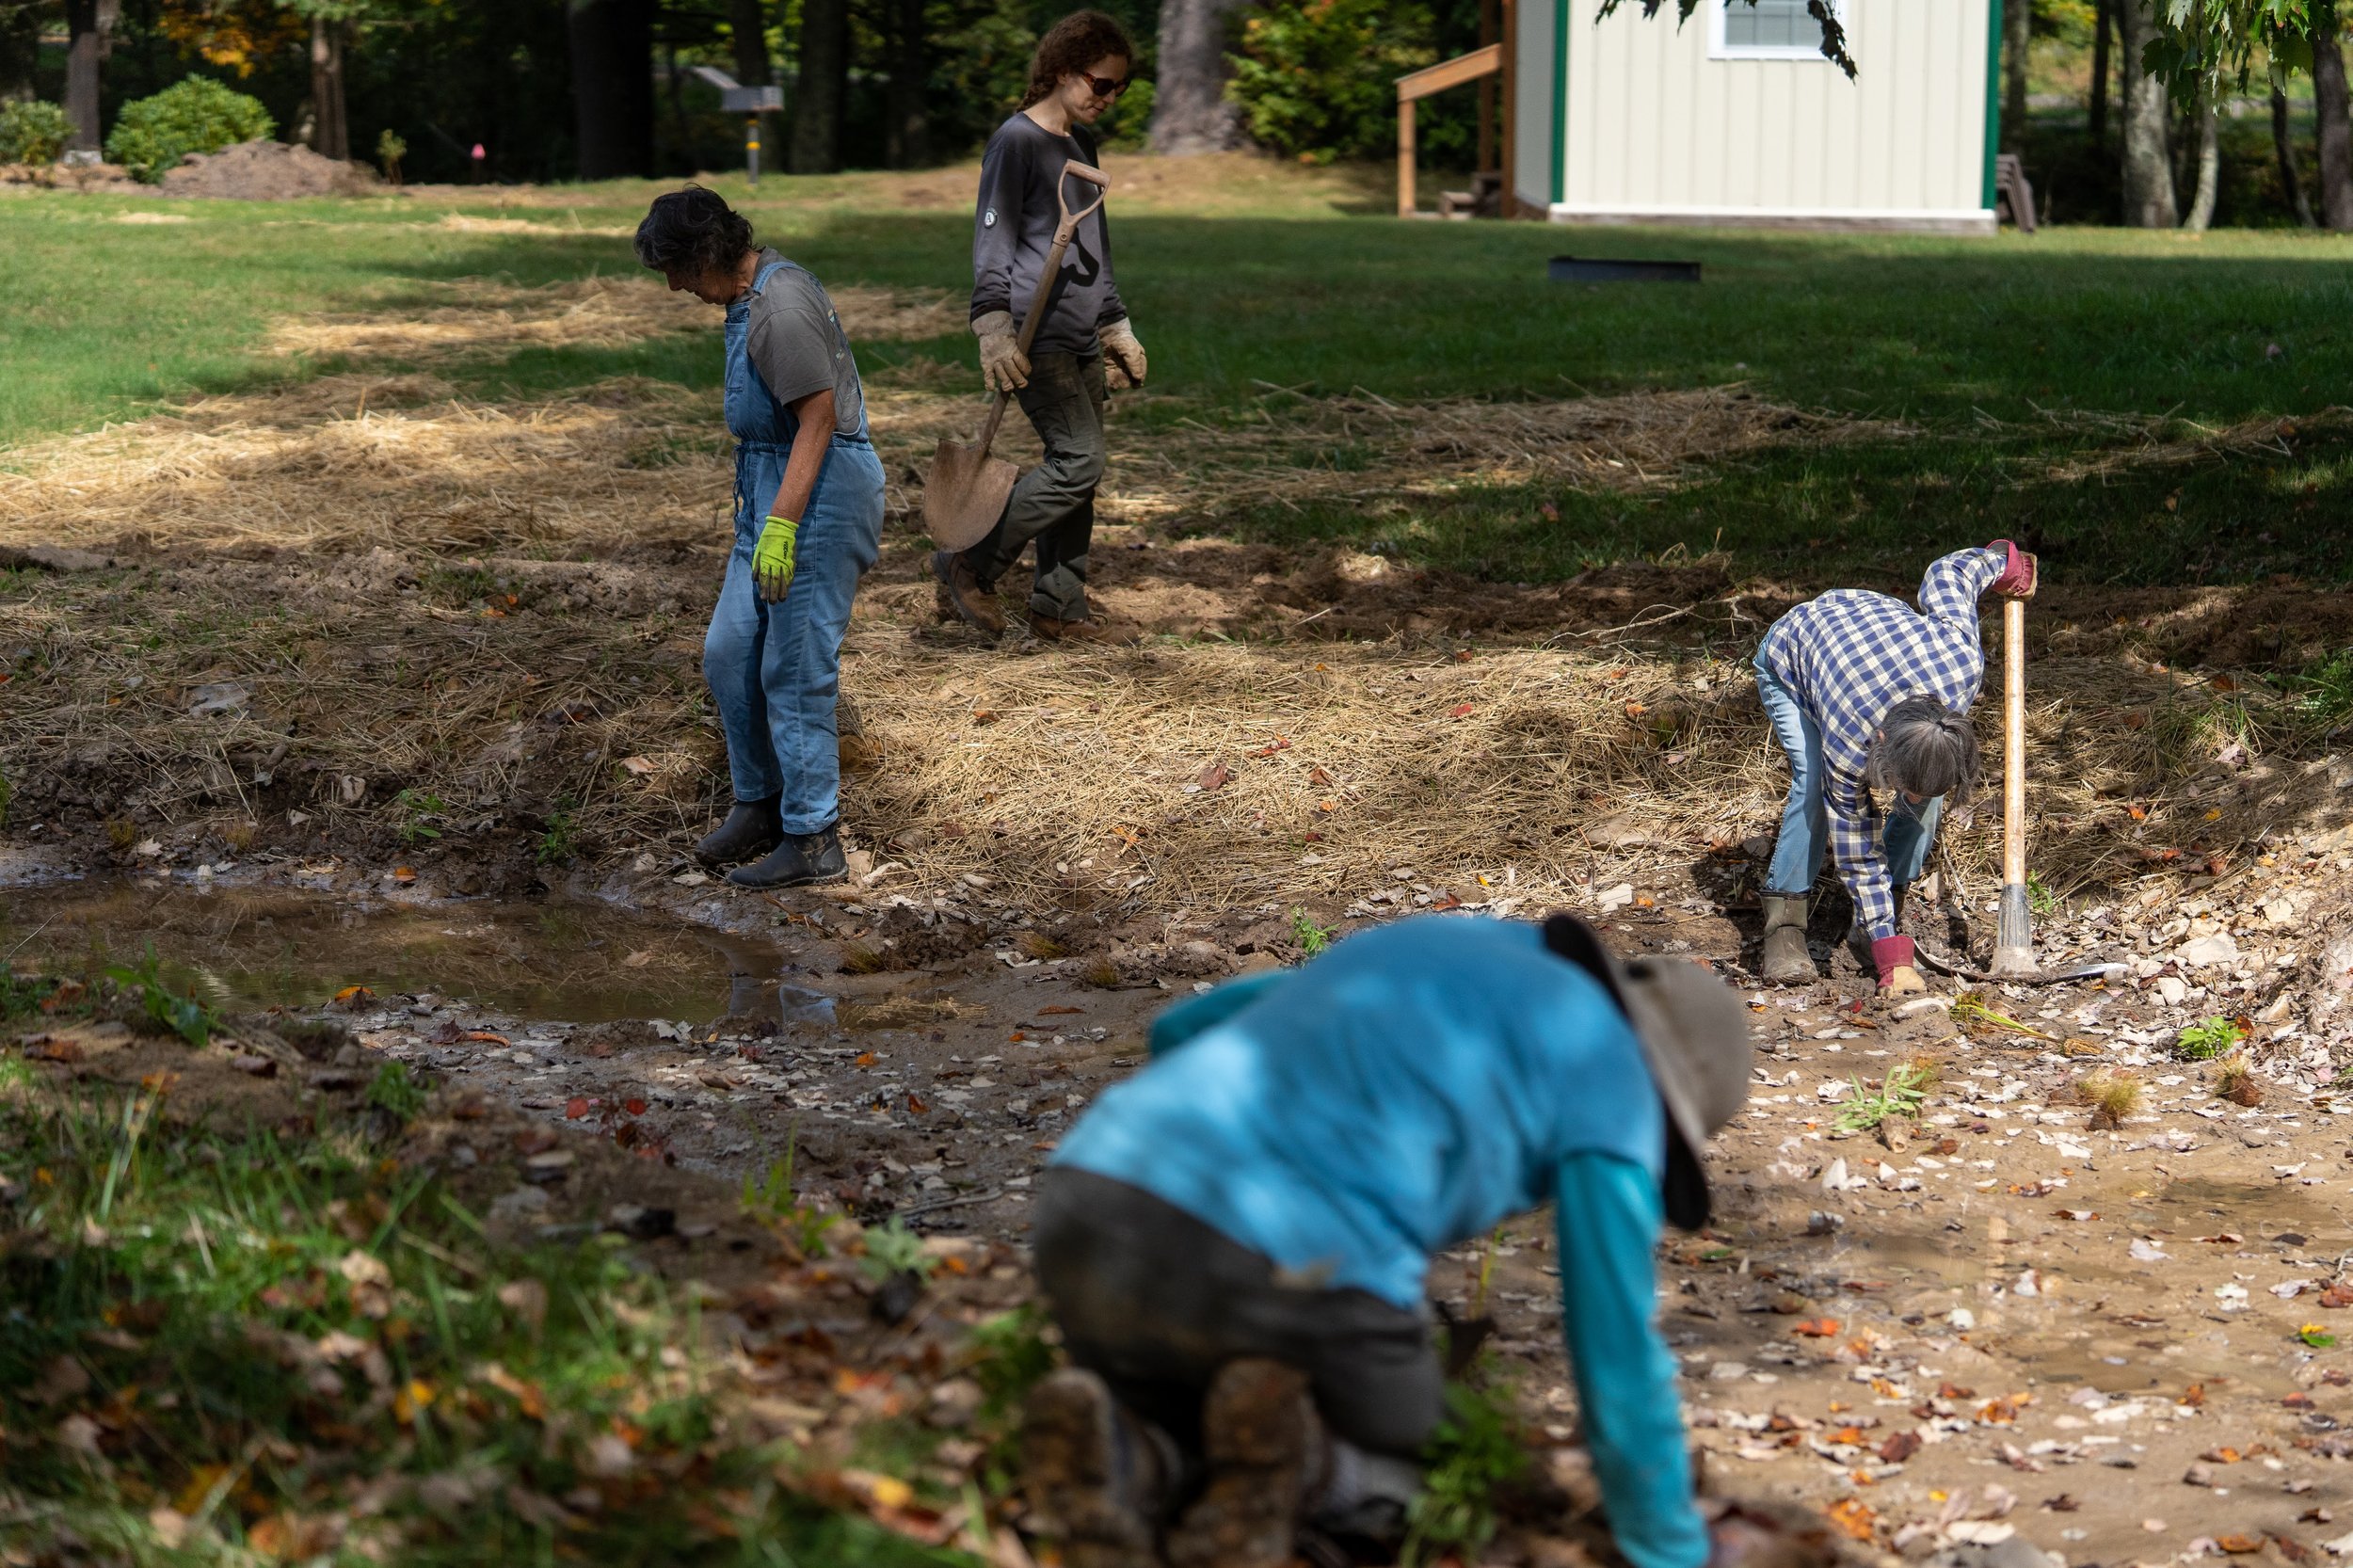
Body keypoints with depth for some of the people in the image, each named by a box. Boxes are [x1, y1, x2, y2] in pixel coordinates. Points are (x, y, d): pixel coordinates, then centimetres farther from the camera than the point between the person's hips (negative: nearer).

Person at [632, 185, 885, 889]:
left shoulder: (781, 309, -20)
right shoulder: (752, 293, 12)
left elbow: (819, 417, -23)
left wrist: (781, 524, -25)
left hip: (817, 492, -10)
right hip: (770, 491, 10)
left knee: (794, 670, -5)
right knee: (729, 654, 12)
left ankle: (812, 841, 3)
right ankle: (759, 806, 25)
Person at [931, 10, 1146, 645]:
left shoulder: (1082, 143, 18)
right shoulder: (1017, 141, -9)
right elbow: (992, 240, -14)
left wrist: (1118, 329, 27)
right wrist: (994, 328, -22)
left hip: (1080, 339, 9)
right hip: (1036, 338, -9)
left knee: (1078, 470, 7)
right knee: (1077, 460, -15)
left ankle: (1059, 608, 15)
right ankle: (969, 567, -3)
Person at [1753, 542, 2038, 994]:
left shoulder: (1964, 665, -39)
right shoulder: (1847, 749, -43)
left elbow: (1949, 572, -18)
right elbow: (1861, 860, -30)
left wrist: (2007, 566, 4)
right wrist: (1894, 963, -31)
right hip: (1789, 663, -4)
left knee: (1928, 782, -15)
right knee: (1814, 782, -29)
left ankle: (1884, 912, -1)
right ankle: (1784, 922, -16)